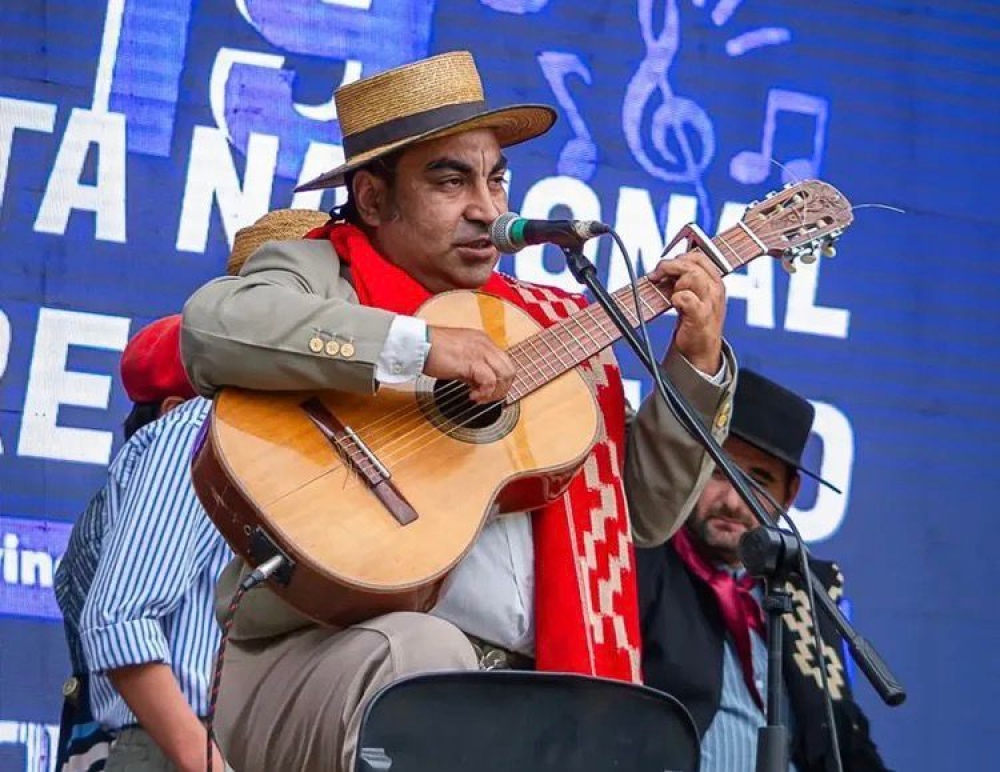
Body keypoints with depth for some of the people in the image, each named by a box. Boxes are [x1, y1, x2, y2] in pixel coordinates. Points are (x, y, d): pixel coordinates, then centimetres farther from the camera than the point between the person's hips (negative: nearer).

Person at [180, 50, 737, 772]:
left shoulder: (544, 325, 21)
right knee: (420, 653, -35)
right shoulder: (316, 274, 7)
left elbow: (643, 511, 21)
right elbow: (215, 322, -18)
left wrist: (697, 363, 9)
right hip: (321, 660, -4)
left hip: (515, 697, 4)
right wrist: (415, 345, -19)